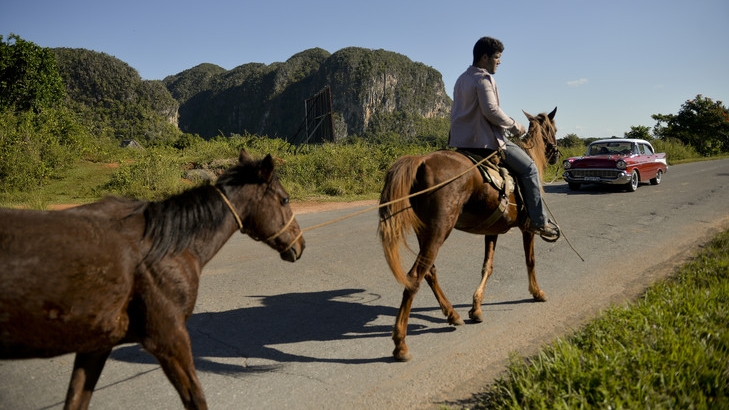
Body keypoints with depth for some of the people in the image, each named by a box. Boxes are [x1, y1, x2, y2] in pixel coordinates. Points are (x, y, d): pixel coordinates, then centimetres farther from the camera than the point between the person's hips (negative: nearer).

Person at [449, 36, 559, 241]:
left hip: (459, 142, 9)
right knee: (529, 168, 0)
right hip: (485, 140, -9)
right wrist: (514, 126, -10)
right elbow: (491, 110, -21)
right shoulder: (483, 78, -11)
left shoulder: (461, 79, 18)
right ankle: (539, 222, 1)